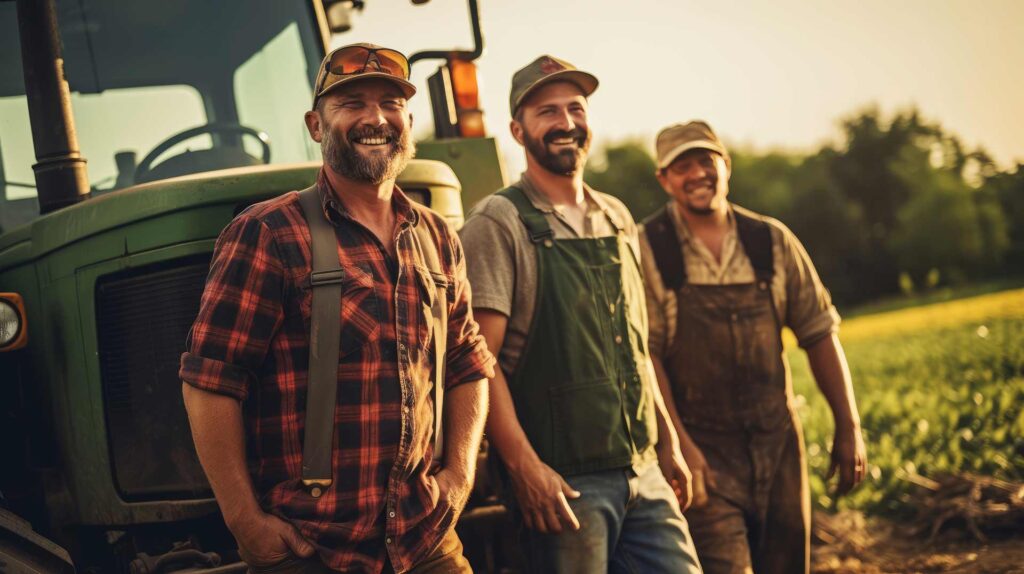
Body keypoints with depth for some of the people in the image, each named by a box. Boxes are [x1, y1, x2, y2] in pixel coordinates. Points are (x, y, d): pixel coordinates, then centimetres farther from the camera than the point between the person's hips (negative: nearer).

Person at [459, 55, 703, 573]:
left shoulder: (618, 220, 14)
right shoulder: (498, 224, -7)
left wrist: (667, 440, 18)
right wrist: (524, 466, -20)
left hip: (643, 474, 6)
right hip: (563, 481, -6)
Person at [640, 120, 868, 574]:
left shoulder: (772, 241, 5)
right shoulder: (647, 251, -5)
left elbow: (819, 334, 9)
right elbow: (644, 355, -11)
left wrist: (848, 428, 5)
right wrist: (679, 446, -18)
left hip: (777, 445, 4)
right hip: (700, 450, -4)